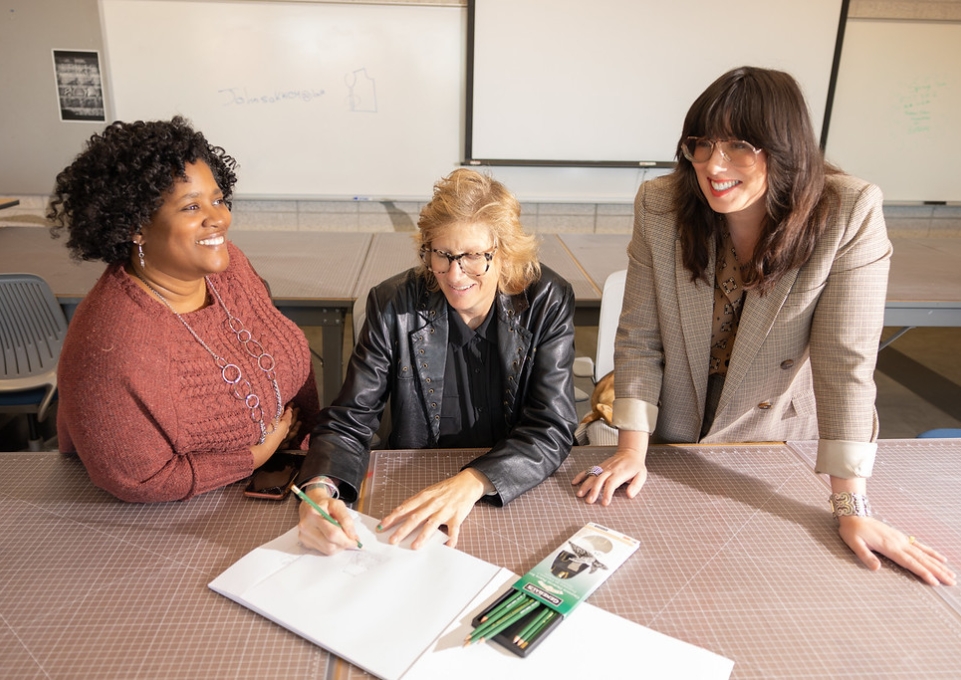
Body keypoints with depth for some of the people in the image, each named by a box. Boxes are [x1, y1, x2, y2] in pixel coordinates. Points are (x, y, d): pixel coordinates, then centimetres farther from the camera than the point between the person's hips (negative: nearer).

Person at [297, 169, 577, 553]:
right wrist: (320, 490, -32)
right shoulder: (393, 305, -10)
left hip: (519, 496, -1)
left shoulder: (547, 302, -9)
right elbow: (349, 422, -11)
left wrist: (473, 482, -31)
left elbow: (553, 428, -14)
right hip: (411, 498, 2)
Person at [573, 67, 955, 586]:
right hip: (677, 437, 1)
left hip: (784, 441, 0)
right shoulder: (659, 206, -18)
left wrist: (852, 508, -21)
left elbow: (846, 360, -22)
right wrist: (632, 449, -17)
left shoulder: (850, 213, -22)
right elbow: (639, 338, -13)